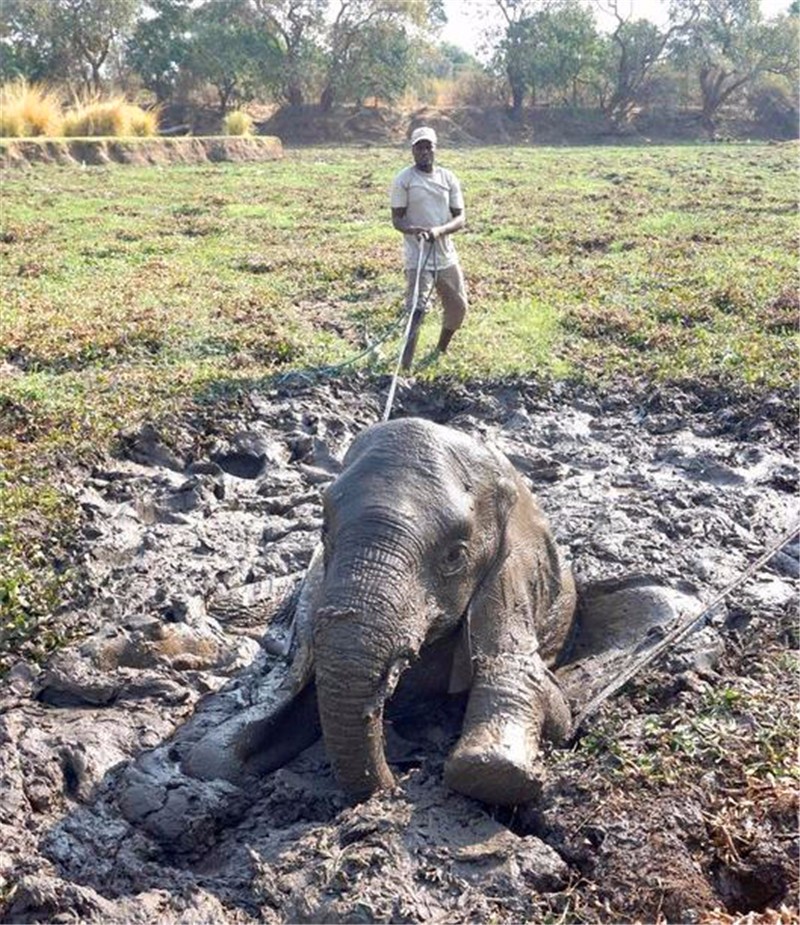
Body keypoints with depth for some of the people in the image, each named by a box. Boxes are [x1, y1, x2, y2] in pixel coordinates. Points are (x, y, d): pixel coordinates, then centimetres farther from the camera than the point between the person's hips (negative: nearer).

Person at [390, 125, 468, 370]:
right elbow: (397, 218, -6)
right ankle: (405, 367, -16)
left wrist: (439, 230, -18)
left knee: (458, 308, 13)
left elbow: (460, 218, 2)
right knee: (416, 311, -17)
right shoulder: (404, 179, -4)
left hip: (447, 256, 5)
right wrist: (414, 230, -28)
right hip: (418, 257, -5)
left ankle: (440, 352, 37)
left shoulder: (448, 178, 6)